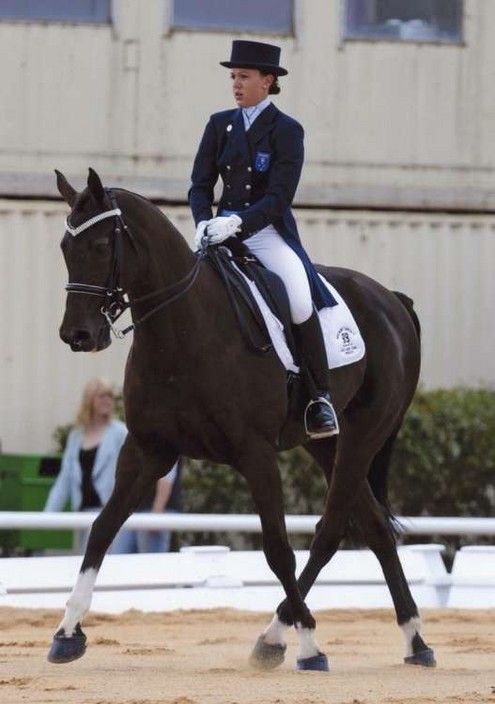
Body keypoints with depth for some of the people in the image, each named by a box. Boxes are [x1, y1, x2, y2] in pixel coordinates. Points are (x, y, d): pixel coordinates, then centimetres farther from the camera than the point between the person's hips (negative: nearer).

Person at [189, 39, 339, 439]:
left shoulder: (287, 131, -3)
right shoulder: (220, 126, 10)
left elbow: (279, 197, -11)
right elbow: (200, 185, 8)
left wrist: (237, 222, -25)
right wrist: (204, 223, -12)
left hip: (270, 233, -5)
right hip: (224, 231, 5)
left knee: (300, 301, -27)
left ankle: (321, 399, -18)